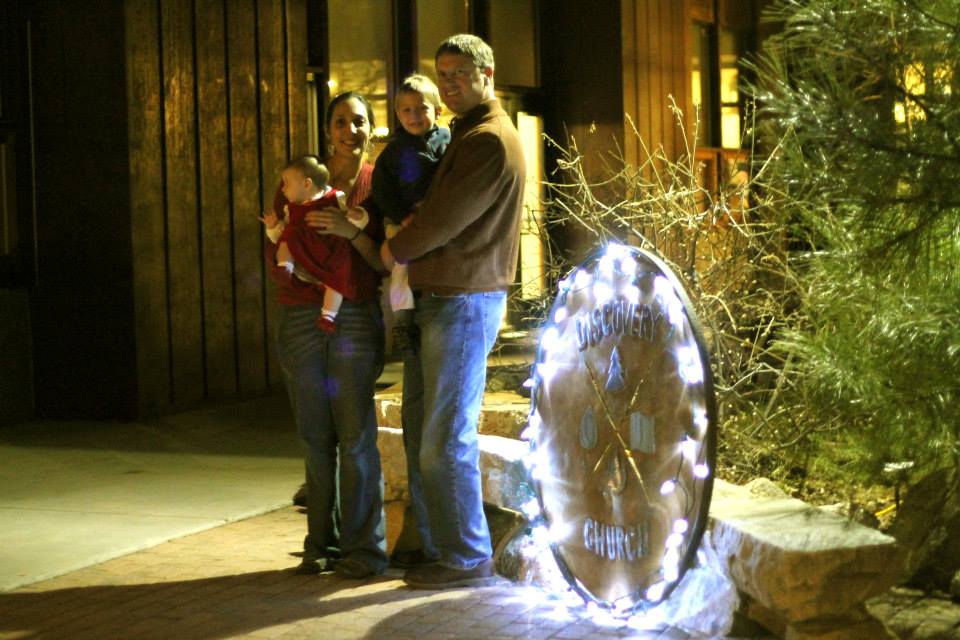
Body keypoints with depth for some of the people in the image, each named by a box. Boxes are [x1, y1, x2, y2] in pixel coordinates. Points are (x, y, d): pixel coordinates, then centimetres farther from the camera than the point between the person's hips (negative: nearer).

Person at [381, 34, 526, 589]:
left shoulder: (491, 140, -13)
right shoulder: (467, 135, 20)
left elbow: (445, 219, -16)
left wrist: (396, 250, -1)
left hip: (465, 302, -10)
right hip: (437, 297, 10)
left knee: (447, 438, -7)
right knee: (421, 434, 12)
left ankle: (469, 557, 1)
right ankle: (435, 547, 19)